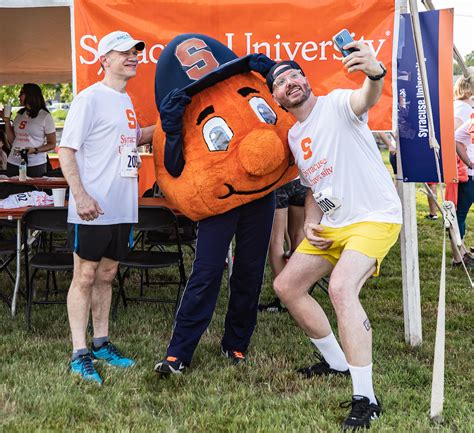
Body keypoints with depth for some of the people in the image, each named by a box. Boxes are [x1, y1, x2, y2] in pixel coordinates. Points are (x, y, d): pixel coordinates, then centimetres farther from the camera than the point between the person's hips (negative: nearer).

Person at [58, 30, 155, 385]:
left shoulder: (126, 101, 15)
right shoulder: (90, 98, -9)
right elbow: (66, 150, -13)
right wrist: (81, 195, -23)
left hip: (122, 208, 8)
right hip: (92, 209, -8)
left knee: (107, 275, 15)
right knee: (85, 276, -2)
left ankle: (101, 343, 25)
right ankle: (80, 353, 3)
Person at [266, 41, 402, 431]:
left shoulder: (337, 104, -11)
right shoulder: (294, 136, 14)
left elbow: (367, 98, -36)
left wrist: (375, 73, -59)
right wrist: (311, 222, 4)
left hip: (375, 217, -9)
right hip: (332, 225, 9)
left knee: (341, 287, -31)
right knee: (287, 286, 10)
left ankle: (365, 399, -25)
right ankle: (337, 361, 27)